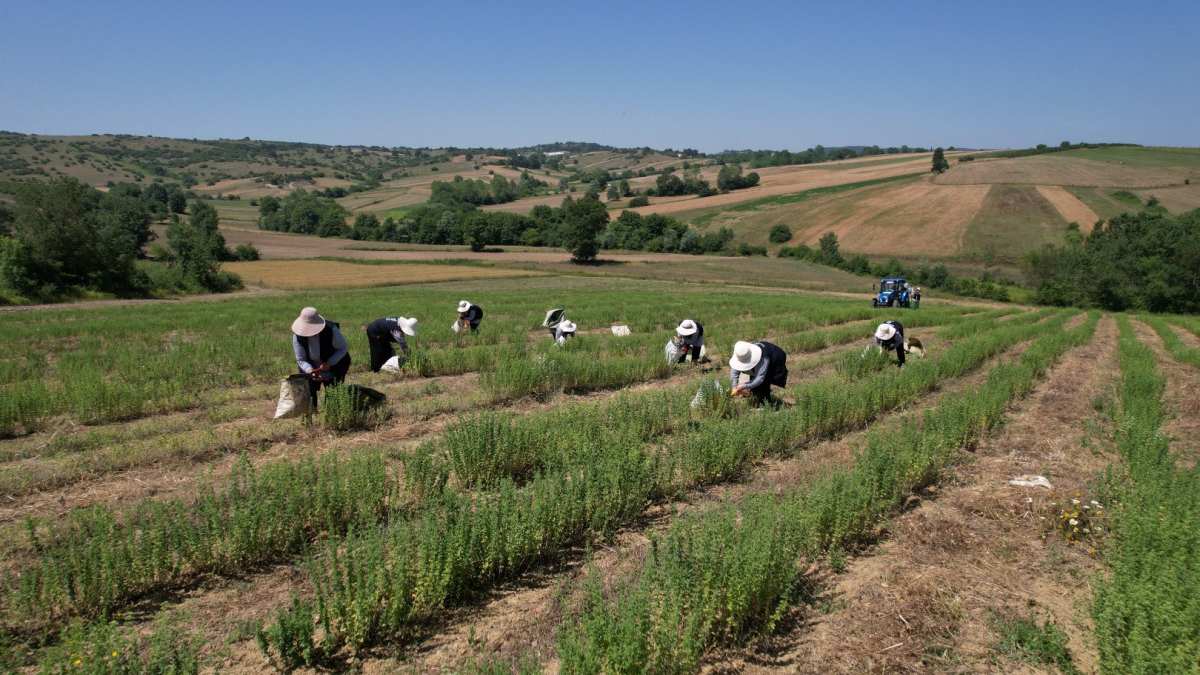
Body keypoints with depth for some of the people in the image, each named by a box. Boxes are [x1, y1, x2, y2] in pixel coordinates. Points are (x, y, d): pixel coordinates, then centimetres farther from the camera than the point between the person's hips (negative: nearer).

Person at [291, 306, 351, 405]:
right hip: (311, 368, 3)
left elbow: (343, 348, -15)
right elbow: (300, 359, -14)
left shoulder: (331, 330, -29)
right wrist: (310, 370, -35)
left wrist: (329, 363, -27)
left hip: (333, 369, -3)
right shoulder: (297, 335, -21)